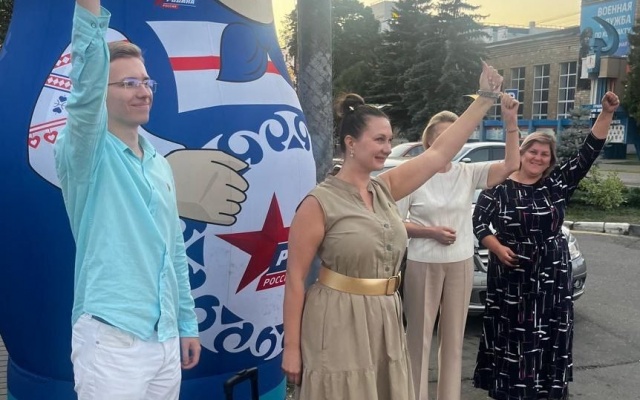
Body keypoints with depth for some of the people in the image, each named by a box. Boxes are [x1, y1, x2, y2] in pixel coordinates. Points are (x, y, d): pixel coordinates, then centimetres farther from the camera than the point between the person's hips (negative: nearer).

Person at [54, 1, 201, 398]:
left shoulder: (161, 166, 11)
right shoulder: (88, 155, -7)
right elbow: (84, 91, -28)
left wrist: (187, 323, 16)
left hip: (166, 338, 6)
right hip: (111, 339, -6)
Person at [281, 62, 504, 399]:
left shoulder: (385, 190, 5)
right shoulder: (320, 203, -13)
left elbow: (439, 153, 5)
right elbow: (295, 279, -13)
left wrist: (486, 98, 3)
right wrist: (291, 347, -14)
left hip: (384, 323, 7)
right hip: (338, 325, -6)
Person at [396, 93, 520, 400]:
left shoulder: (469, 173, -1)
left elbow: (511, 165, -14)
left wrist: (510, 121, -21)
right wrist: (431, 232, -18)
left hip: (460, 264, 3)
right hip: (422, 265, -3)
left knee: (453, 337, 15)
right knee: (419, 337, 8)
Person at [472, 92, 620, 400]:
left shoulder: (558, 184, 2)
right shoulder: (500, 186, -4)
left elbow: (589, 152, -5)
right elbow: (478, 220, -1)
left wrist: (607, 113, -14)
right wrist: (497, 248, -15)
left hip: (552, 274, 3)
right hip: (511, 274, -2)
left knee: (549, 335, 9)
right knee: (511, 333, 5)